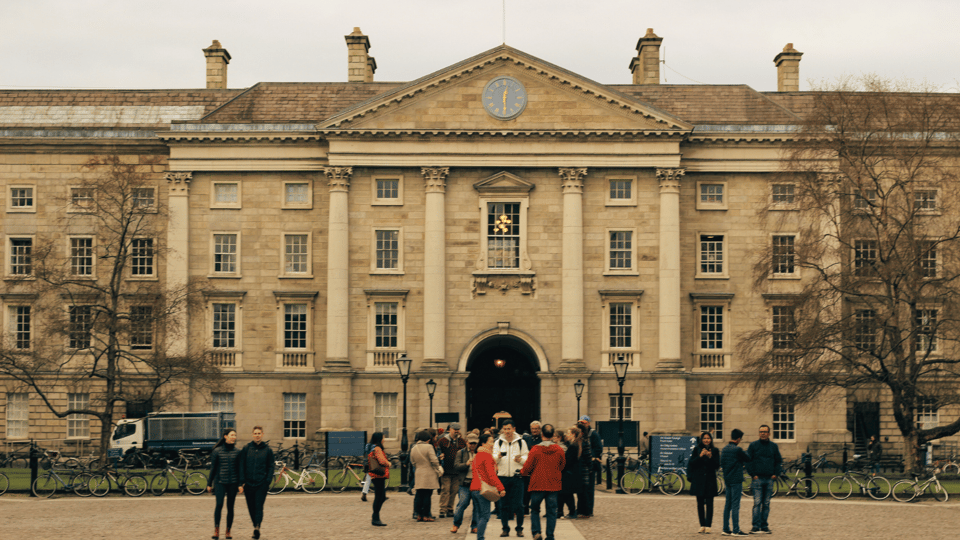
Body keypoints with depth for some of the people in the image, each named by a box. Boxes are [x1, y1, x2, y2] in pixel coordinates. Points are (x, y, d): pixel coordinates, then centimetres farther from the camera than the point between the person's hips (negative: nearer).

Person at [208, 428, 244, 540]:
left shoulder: (237, 452, 6)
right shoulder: (217, 451, 1)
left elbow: (240, 468, 7)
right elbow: (213, 468, 6)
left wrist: (241, 484, 0)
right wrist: (209, 483, 7)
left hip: (233, 483, 2)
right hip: (220, 482, -2)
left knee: (230, 507, 5)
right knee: (219, 504, -16)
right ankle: (216, 530, -7)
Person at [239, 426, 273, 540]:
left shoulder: (267, 449, 4)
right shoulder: (247, 448, 6)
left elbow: (271, 466, 6)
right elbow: (241, 464, 6)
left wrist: (268, 480, -5)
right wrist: (242, 480, -2)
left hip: (262, 483, -2)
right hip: (248, 483, 2)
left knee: (259, 506, -11)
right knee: (251, 506, 6)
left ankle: (257, 527, -19)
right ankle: (256, 526, 17)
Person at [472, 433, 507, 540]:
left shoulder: (476, 456, 17)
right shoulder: (487, 456, -10)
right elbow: (491, 475, -17)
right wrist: (501, 488, -17)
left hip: (474, 488, 9)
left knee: (480, 515, 12)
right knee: (485, 515, -7)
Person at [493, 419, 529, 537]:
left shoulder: (521, 442, 6)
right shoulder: (498, 442, 8)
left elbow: (527, 458, 5)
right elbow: (493, 460, -1)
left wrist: (521, 459, -16)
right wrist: (498, 456, -23)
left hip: (517, 477, -1)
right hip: (502, 477, 1)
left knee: (518, 505, -4)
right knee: (504, 504, 3)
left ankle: (519, 528, 6)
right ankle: (505, 528, 11)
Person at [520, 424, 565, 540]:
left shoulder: (535, 450, -11)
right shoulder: (559, 450, -3)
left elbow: (527, 468, -5)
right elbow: (562, 466, 12)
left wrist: (522, 472, 18)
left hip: (538, 485, -2)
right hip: (553, 485, 2)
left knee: (535, 510, 13)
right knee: (551, 511, 8)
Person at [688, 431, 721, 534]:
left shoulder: (715, 451, 4)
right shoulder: (697, 449, 5)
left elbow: (717, 466, 0)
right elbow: (692, 463, -1)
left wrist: (710, 457, -16)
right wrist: (700, 456, -15)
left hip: (710, 479, -1)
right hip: (698, 479, 1)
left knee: (709, 504, -5)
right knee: (700, 503, 4)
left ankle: (708, 526, -5)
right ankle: (702, 525, 10)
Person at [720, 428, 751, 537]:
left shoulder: (724, 449, 9)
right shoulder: (737, 449, -15)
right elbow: (748, 459, -5)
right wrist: (744, 453, 13)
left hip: (727, 479, 8)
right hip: (736, 480, -8)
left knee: (728, 505, 10)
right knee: (735, 505, -6)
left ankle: (725, 529, 12)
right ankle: (736, 530, -5)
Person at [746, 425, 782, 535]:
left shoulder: (773, 446, 11)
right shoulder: (753, 445, 2)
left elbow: (779, 461, 17)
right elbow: (747, 460, 1)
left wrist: (775, 473, 5)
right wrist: (753, 474, -6)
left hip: (769, 479, 3)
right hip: (758, 478, -3)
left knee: (766, 504, 6)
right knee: (757, 503, -9)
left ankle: (764, 527, 11)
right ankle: (756, 527, -9)